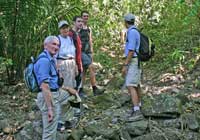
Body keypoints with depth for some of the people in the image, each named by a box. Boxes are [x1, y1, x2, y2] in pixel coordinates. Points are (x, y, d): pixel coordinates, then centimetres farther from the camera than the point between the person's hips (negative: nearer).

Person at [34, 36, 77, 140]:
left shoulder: (50, 59, 11)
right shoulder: (44, 60, -21)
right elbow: (44, 87, -26)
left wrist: (67, 88, 18)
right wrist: (50, 108, -28)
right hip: (49, 97, -10)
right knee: (50, 132, -3)